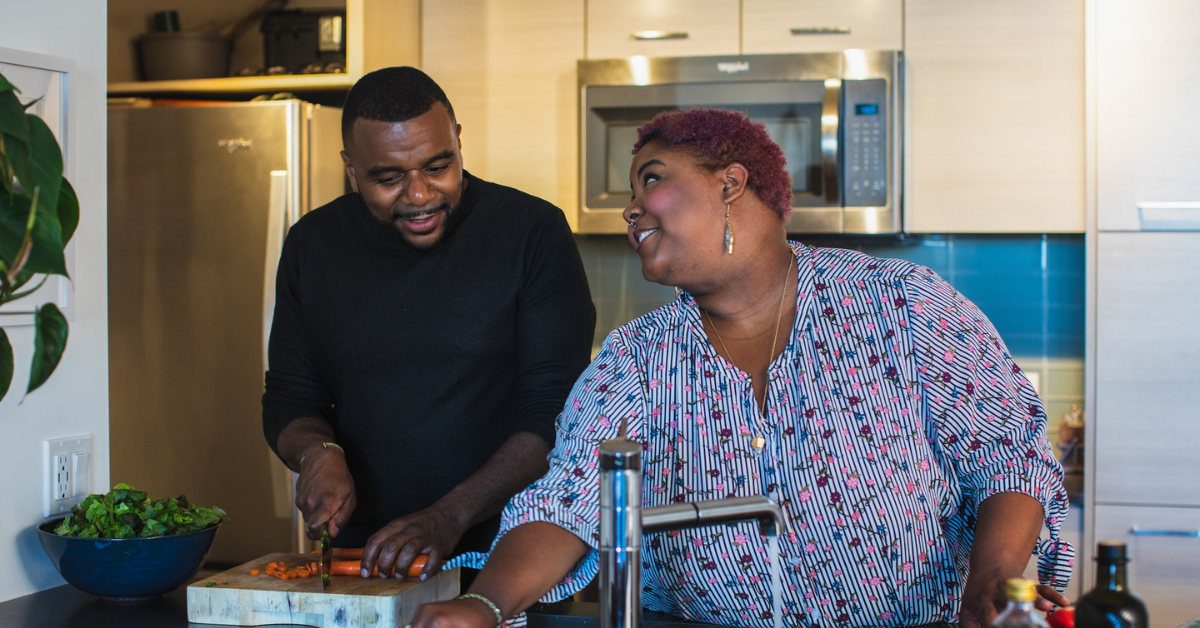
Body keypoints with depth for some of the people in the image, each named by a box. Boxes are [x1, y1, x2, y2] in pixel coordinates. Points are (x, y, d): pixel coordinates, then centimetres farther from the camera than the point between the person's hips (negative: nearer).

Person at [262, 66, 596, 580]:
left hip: (507, 556, -3)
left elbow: (557, 412, -7)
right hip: (360, 558, 3)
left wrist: (450, 517, -17)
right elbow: (288, 398, 17)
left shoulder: (533, 233, -3)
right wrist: (319, 453, -6)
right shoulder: (313, 244, 9)